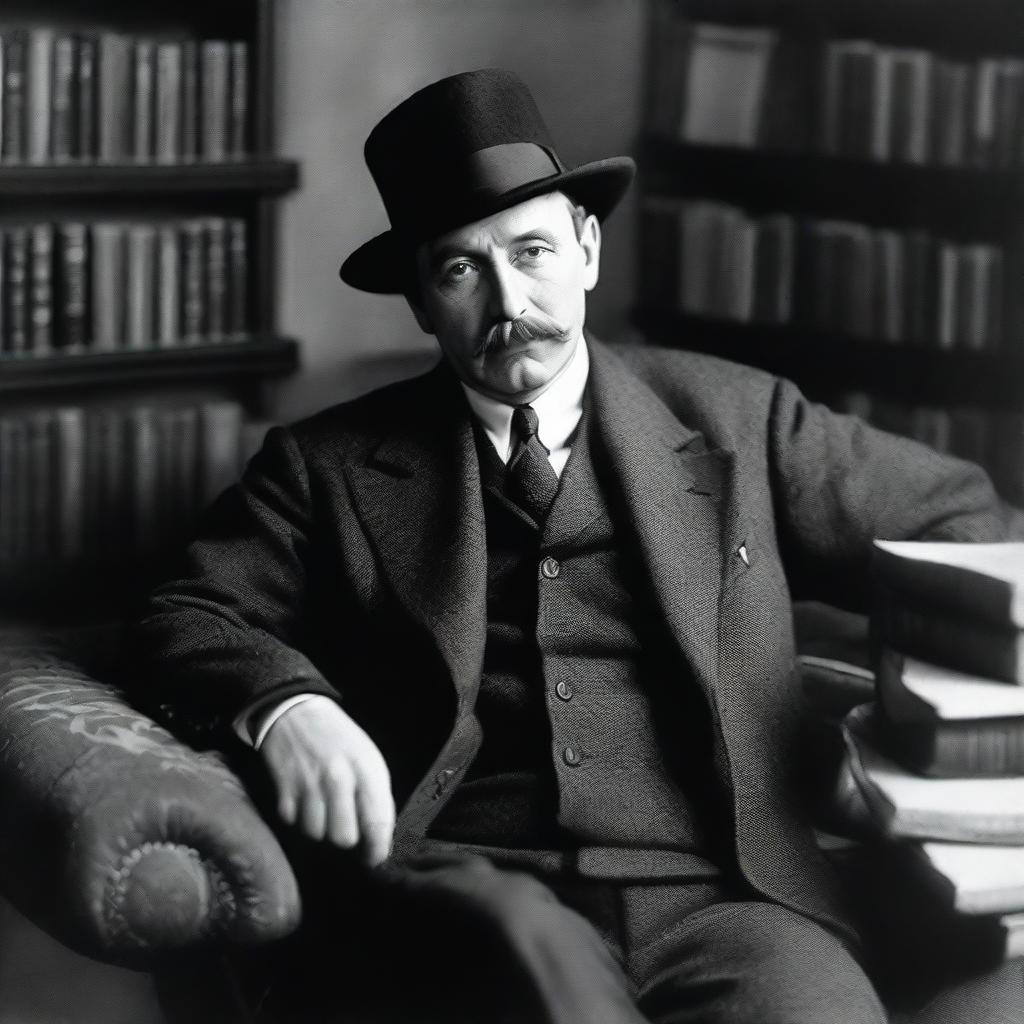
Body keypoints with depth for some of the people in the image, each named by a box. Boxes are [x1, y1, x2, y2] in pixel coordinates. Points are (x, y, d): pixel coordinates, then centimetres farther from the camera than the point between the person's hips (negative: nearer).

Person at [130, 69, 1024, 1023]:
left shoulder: (737, 420, 16)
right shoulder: (331, 465, 16)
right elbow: (186, 621, 10)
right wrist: (285, 708, -13)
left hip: (716, 889, 1)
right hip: (460, 893, 0)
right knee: (520, 944, -36)